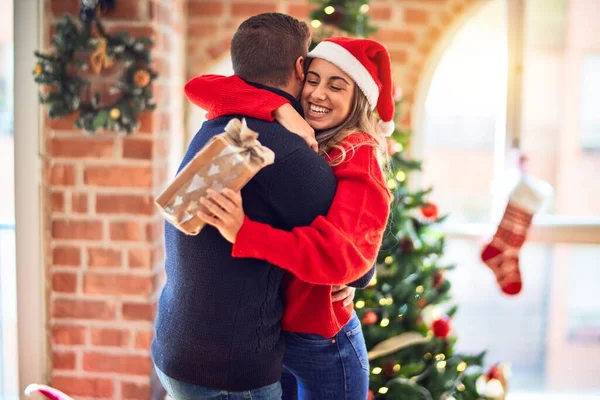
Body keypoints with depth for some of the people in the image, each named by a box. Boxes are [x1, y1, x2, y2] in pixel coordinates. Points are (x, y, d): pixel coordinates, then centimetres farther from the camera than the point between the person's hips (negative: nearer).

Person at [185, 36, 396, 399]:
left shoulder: (358, 161, -17)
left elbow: (344, 254, -33)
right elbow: (200, 88, -12)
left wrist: (244, 232, -44)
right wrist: (278, 108, -26)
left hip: (322, 344, -4)